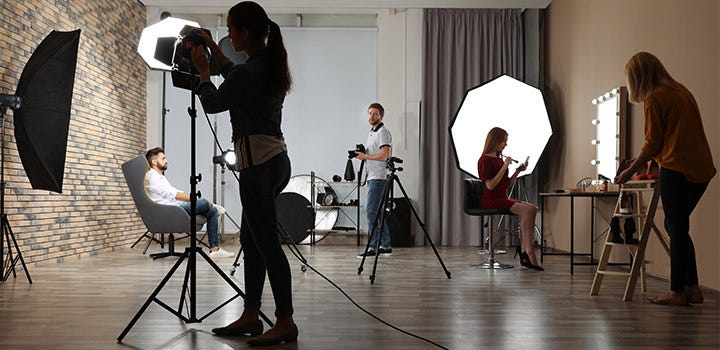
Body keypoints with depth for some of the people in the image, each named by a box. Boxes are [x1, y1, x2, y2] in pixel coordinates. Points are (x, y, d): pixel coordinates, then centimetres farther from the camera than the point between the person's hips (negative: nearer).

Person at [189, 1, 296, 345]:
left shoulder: (248, 71, -16)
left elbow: (212, 104, -1)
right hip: (276, 159, 10)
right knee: (251, 239, 15)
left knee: (266, 243, -4)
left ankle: (285, 322, 5)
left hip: (258, 163, -10)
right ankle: (250, 316, 24)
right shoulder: (270, 65, 12)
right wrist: (214, 50, 30)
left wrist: (202, 71, 13)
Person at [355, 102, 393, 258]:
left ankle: (373, 247, -10)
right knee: (377, 212, 10)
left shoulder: (383, 132, -9)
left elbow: (384, 155, -19)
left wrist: (365, 156, -14)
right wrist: (362, 152, 11)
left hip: (379, 177, -10)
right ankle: (385, 246, 14)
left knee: (371, 211, -13)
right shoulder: (371, 132, 21)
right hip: (372, 177, 10)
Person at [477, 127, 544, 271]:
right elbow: (490, 185, -18)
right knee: (526, 210, -25)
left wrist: (517, 171, 6)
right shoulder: (484, 160, -7)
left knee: (533, 208, -14)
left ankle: (524, 248, -18)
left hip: (503, 198, 8)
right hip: (490, 200, -8)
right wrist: (504, 167, -18)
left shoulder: (499, 159, 19)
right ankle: (530, 254, -23)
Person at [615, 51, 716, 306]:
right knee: (677, 226, 15)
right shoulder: (682, 91, 18)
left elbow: (652, 143, -8)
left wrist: (630, 171, 3)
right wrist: (650, 161, 26)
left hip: (677, 170, -8)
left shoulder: (655, 98, -7)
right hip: (701, 170, 8)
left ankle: (677, 291, 5)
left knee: (677, 229, -1)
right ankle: (692, 288, 17)